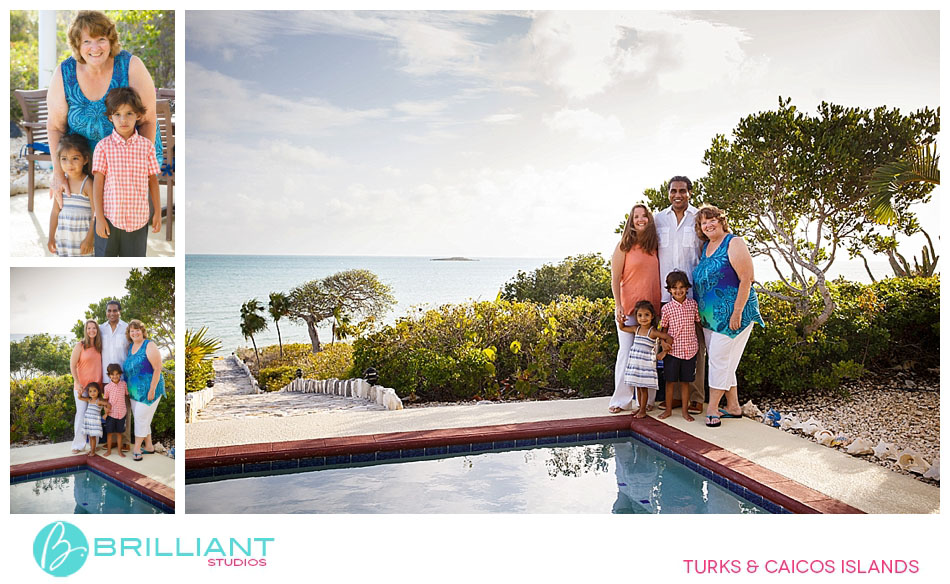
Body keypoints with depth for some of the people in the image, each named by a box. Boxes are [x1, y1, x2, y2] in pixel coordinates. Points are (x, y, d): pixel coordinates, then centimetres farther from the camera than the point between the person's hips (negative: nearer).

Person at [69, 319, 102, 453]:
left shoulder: (99, 347, 9)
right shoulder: (80, 346, -4)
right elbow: (72, 366, -5)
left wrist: (102, 383, 5)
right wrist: (78, 383, -13)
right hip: (82, 386, -4)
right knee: (81, 414, -1)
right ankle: (78, 445, 8)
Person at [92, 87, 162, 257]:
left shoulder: (146, 145, 2)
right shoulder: (103, 146, -2)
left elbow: (153, 179, 7)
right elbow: (98, 182, -2)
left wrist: (157, 212, 6)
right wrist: (99, 217, -5)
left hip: (138, 219, 1)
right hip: (109, 218, -1)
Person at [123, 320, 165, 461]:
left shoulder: (149, 346, -14)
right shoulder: (130, 346, 10)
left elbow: (157, 369, -17)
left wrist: (152, 390, -20)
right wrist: (127, 387, 15)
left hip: (148, 390, -8)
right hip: (135, 391, 8)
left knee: (141, 418, -4)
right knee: (140, 419, 13)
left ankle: (136, 448, 7)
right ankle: (149, 446, 24)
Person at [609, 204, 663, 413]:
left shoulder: (654, 247, 11)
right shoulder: (624, 246, -1)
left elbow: (659, 277, 15)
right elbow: (615, 279, -4)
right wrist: (618, 306, -12)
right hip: (628, 309, -4)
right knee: (627, 352, -2)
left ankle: (646, 400, 15)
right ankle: (621, 401, 6)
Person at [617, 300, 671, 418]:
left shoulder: (653, 332, -12)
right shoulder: (636, 329, 6)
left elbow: (668, 338, -16)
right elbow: (622, 328, 21)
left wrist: (663, 352, -13)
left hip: (646, 364, -5)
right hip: (635, 363, 6)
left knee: (644, 387, 0)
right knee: (638, 387, 13)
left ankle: (643, 410, 9)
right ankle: (640, 407, 24)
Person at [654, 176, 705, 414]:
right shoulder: (659, 219, 13)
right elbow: (652, 254, 16)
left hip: (693, 291, -2)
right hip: (666, 292, 3)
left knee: (695, 343, -3)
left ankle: (696, 397, 4)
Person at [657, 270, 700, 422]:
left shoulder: (693, 304, 1)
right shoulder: (667, 308, -5)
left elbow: (698, 321, 11)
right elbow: (664, 328, 3)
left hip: (690, 350, 2)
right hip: (672, 350, -1)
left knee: (685, 381, 10)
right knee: (670, 381, 7)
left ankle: (685, 411, 20)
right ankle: (668, 409, 21)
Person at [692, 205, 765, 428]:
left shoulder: (734, 244, -10)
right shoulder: (706, 247, 14)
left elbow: (746, 279, -16)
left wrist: (737, 312, -21)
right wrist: (699, 311, 12)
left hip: (732, 314, -8)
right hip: (710, 316, 8)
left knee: (719, 359, -6)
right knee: (723, 362, 12)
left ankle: (712, 408, 2)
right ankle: (733, 406, 22)